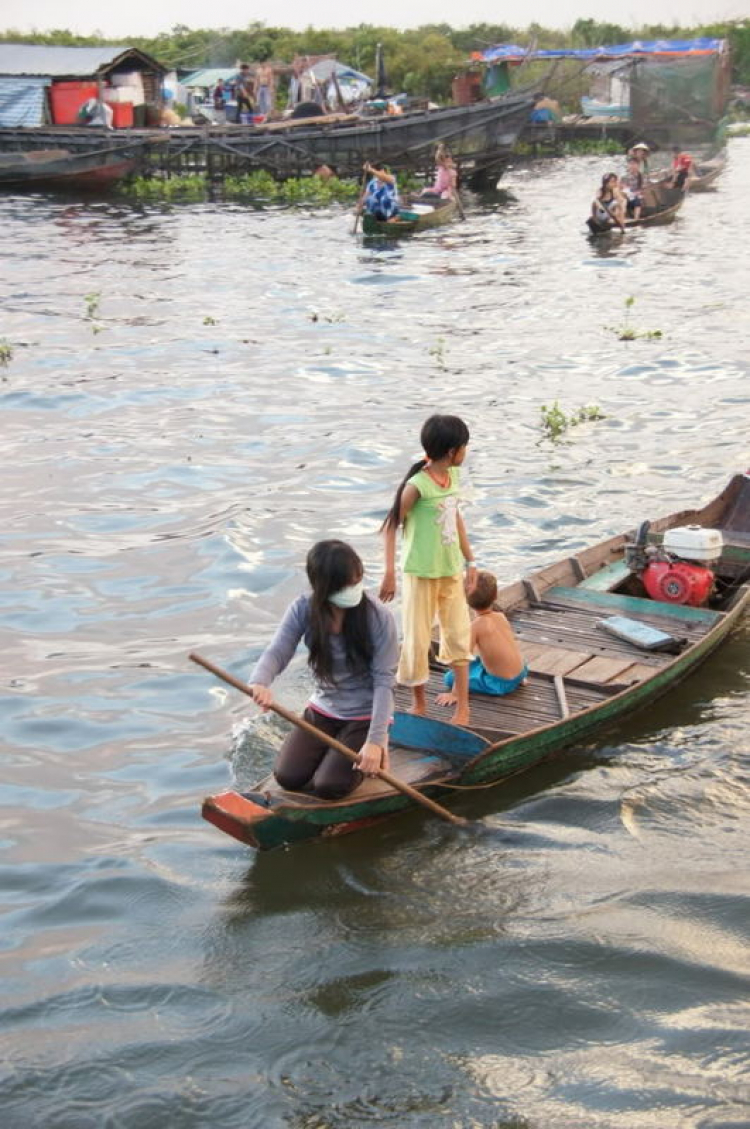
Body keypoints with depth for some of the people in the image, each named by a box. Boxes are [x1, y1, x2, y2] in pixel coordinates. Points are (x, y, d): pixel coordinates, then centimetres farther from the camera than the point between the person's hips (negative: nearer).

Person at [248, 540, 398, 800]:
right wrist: (260, 681, -45)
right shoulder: (303, 610, -12)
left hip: (365, 715, -4)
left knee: (329, 786, -17)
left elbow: (384, 681, -21)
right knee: (288, 776, -9)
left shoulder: (378, 618, -22)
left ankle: (375, 753, 14)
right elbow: (277, 652, -19)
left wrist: (375, 740, -29)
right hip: (322, 710, 4)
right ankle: (337, 749, 21)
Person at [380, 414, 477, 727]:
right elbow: (391, 526, -16)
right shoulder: (417, 485, -21)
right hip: (422, 572, -7)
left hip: (452, 569, 7)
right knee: (417, 639, 5)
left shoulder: (453, 475, 2)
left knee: (459, 634, 10)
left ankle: (463, 705, 21)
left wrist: (470, 560, 16)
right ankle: (419, 703, 23)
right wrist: (389, 573, -18)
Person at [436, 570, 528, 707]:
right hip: (521, 671, 6)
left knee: (450, 677, 3)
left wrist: (454, 694, -17)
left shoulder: (475, 625, -18)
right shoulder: (501, 616, 1)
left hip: (501, 684, -6)